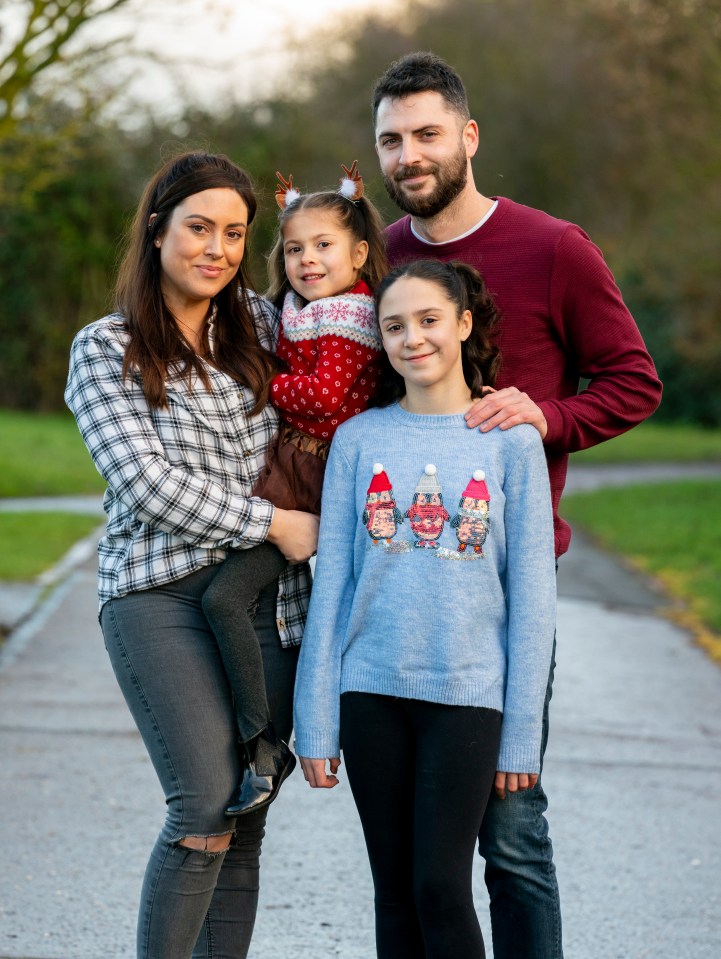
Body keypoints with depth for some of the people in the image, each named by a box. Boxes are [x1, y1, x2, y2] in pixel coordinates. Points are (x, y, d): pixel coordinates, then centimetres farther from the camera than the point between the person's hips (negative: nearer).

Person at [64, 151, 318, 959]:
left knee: (247, 821, 3)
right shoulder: (105, 350, 1)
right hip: (160, 596, -4)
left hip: (265, 598, 5)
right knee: (206, 809, -17)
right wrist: (272, 522, -8)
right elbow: (146, 481, -8)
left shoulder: (260, 326, 13)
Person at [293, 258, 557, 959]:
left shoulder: (511, 441, 1)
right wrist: (317, 720, 3)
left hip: (467, 692, -2)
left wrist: (521, 733, -3)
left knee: (441, 886, -8)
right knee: (394, 892, 7)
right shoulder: (359, 439, 5)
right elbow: (331, 583, 6)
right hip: (372, 691, 2)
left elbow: (530, 596, 1)